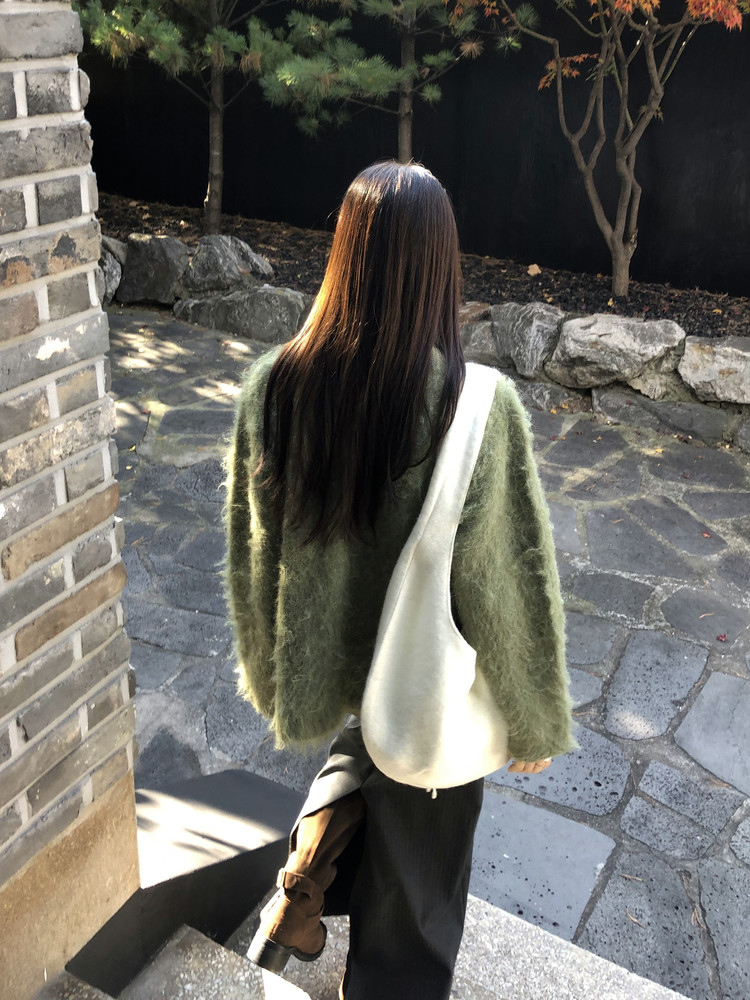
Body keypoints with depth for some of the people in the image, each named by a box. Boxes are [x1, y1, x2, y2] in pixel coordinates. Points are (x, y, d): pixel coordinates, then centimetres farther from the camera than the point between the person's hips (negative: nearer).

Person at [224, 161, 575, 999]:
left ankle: (308, 871, 23)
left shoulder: (273, 385, -16)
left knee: (363, 744, 38)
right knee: (412, 878, 23)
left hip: (323, 670, 3)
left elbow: (253, 547, -4)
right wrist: (535, 720, -1)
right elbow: (507, 581, -18)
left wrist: (270, 669, 14)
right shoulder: (480, 407, -27)